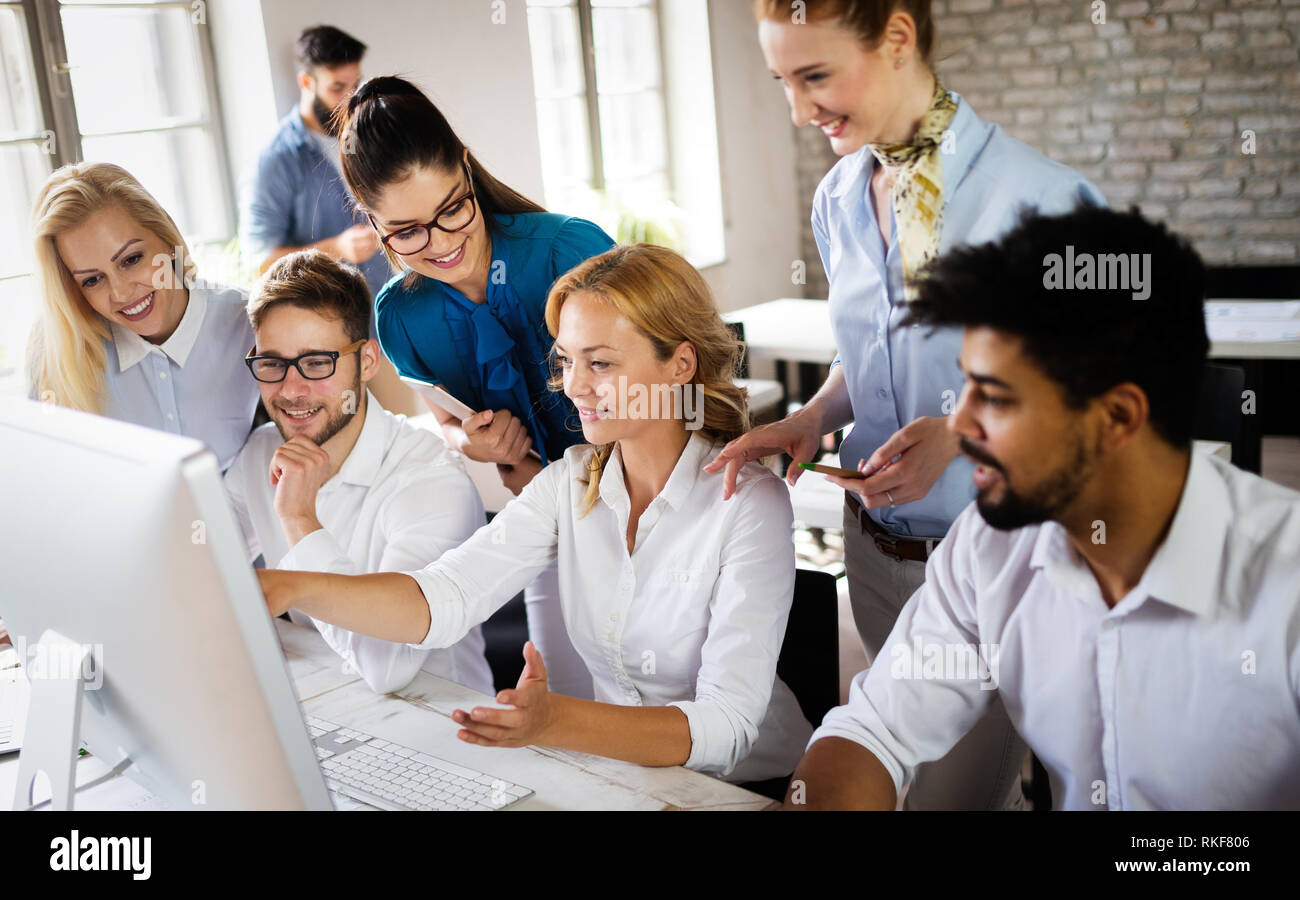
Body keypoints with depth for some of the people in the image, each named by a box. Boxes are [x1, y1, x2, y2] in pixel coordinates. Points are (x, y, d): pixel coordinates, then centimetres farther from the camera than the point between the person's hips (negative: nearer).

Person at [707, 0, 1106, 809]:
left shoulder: (1038, 198, -19)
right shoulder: (838, 200, 2)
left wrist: (960, 432, -25)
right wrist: (811, 419, -3)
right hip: (877, 546, 6)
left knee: (958, 794, 2)